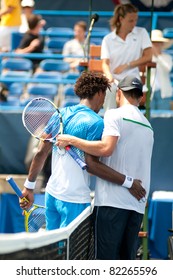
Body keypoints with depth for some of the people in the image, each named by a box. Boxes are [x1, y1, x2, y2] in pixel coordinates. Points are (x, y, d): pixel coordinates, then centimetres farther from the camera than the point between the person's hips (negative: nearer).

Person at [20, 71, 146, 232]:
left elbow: (41, 153, 9)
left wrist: (29, 186, 16)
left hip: (51, 193, 7)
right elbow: (91, 164, -20)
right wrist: (127, 182, -17)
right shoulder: (95, 122, -13)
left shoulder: (60, 114, 7)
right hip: (75, 200, -7)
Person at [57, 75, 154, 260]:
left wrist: (71, 140, -11)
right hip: (137, 204, 6)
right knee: (127, 259, 7)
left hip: (112, 200, -6)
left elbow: (106, 148, -18)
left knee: (107, 258, -6)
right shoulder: (148, 126, 18)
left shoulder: (114, 115, -4)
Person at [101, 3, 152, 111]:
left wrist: (126, 65, -8)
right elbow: (105, 63, -6)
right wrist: (109, 76, -29)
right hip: (113, 82, 1)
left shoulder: (141, 33, 4)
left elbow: (148, 57, -1)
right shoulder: (108, 39, 3)